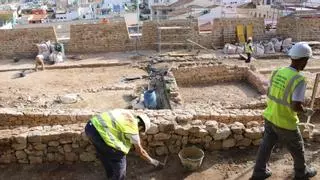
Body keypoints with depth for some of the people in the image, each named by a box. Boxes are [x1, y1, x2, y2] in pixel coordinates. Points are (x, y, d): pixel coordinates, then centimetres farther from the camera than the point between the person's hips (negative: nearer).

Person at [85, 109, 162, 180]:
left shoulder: (128, 114, 18)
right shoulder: (133, 128, 0)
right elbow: (140, 151, 12)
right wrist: (152, 161, 26)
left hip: (91, 125, 9)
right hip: (100, 131, -9)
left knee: (104, 154, 30)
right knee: (119, 158, 8)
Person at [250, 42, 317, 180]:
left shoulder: (277, 72, -3)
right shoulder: (299, 80, -25)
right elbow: (296, 107, -29)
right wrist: (307, 111, -7)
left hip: (270, 117, 6)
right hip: (285, 123, -6)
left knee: (266, 146, 18)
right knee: (297, 148, 20)